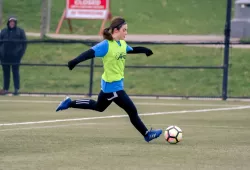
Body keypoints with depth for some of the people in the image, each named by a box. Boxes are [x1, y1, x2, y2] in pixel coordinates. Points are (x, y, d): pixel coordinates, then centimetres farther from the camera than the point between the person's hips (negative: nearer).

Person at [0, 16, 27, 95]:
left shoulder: (20, 31, 3)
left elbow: (24, 43, 3)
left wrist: (21, 53, -7)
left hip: (15, 56, -3)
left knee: (15, 72, 0)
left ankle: (17, 89, 2)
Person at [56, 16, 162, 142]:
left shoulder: (122, 44, 3)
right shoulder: (106, 45, -22)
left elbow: (130, 50, 24)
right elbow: (90, 53, -30)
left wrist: (144, 50, 23)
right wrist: (75, 61, -42)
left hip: (118, 83, 10)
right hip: (112, 86, -10)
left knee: (98, 107, 29)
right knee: (132, 110, -3)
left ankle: (69, 103, 37)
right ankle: (147, 134, 9)